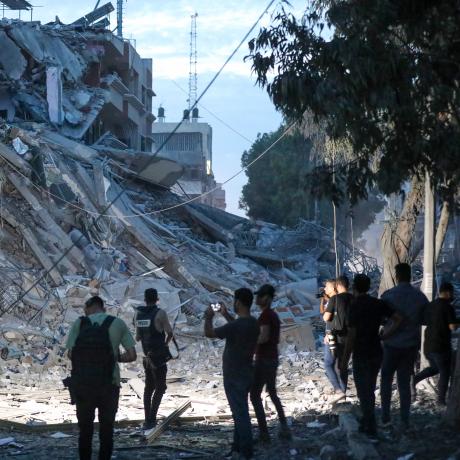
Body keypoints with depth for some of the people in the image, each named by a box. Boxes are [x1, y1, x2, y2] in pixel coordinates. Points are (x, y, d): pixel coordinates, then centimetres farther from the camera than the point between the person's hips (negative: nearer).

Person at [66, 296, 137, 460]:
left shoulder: (79, 323, 0)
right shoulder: (118, 323, 0)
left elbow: (70, 353, -7)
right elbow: (131, 355, -3)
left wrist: (86, 357, 12)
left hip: (82, 384, 0)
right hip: (109, 385, 0)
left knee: (85, 429, 14)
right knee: (107, 429, 12)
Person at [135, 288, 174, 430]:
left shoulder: (138, 314, 3)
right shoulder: (160, 313, -13)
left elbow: (137, 337, 9)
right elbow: (170, 333, -8)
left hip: (147, 356, 6)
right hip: (159, 357, -6)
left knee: (149, 387, 16)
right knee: (160, 387, 2)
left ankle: (147, 420, 18)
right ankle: (151, 420, -8)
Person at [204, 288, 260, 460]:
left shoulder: (236, 326, -24)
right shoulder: (253, 323, 2)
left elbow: (209, 333, -14)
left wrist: (208, 318, 3)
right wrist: (226, 315, 32)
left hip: (234, 376, -8)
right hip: (245, 373, 8)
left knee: (240, 413, -4)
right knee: (240, 411, 17)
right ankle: (238, 446, 25)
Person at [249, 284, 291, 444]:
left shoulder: (265, 314, -16)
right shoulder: (274, 315, 12)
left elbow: (264, 337, -27)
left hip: (263, 359, -10)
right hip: (273, 358, 10)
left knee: (255, 395, -3)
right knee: (272, 393, 20)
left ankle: (263, 433, -5)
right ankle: (284, 428, 19)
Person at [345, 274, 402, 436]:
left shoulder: (355, 306, -15)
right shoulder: (378, 303, 2)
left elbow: (351, 336, -17)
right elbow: (399, 318, -6)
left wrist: (345, 360, -9)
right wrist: (384, 336, 0)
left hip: (361, 356, -6)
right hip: (376, 354, 6)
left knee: (364, 393, 2)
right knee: (369, 390, 20)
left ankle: (371, 431, 2)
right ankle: (366, 423, 30)